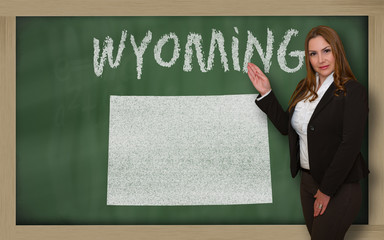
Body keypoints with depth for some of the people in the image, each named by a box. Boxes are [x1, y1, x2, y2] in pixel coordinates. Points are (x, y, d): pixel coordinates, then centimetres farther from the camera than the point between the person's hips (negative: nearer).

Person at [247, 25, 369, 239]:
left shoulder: (353, 92, -14)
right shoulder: (305, 88, 8)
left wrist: (327, 190, -17)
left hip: (339, 187, -7)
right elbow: (286, 126, 15)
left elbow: (350, 145, -19)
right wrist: (266, 93, 7)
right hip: (308, 181, 7)